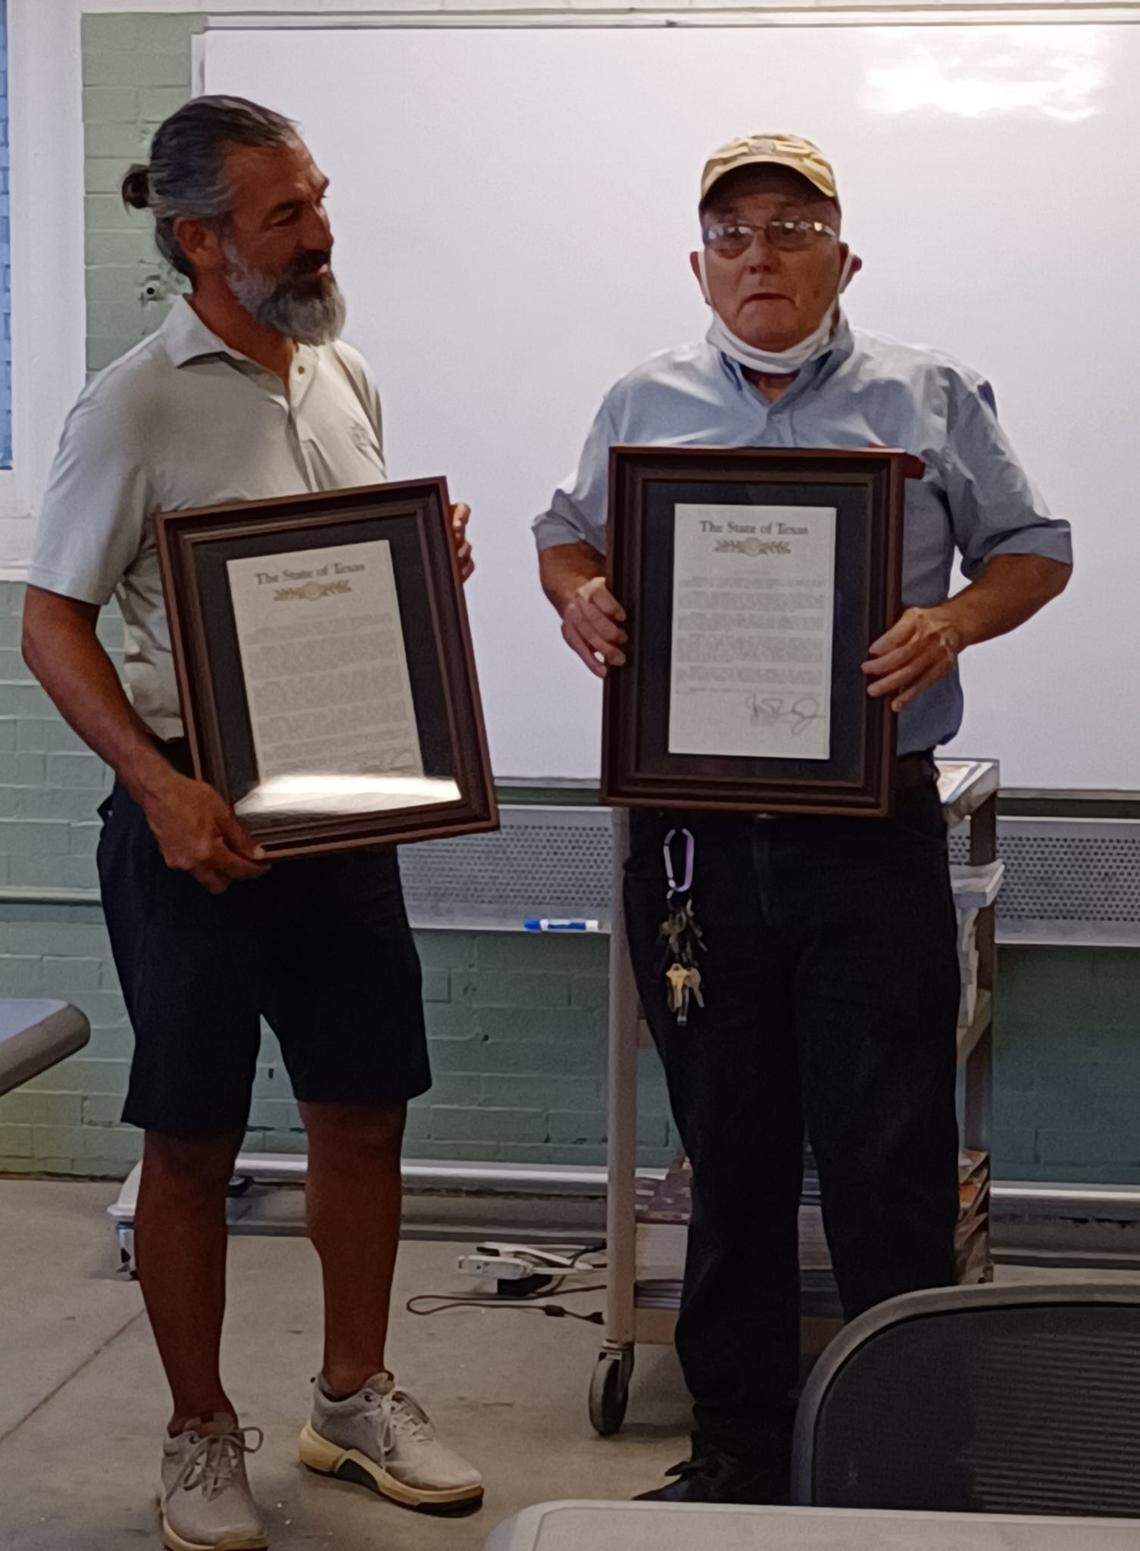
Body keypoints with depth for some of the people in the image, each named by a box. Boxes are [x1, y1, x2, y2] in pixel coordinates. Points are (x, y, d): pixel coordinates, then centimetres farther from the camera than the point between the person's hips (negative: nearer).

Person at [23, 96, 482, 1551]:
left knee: (364, 1111, 13)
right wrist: (157, 785, -23)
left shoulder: (342, 374, 9)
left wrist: (430, 559, -2)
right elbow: (51, 623, -12)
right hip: (197, 816, -6)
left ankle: (353, 1398, 31)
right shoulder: (136, 405, -12)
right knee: (192, 1143, 5)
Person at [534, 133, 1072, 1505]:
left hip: (871, 837, -2)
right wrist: (578, 598, -3)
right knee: (729, 1156, 12)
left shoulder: (928, 398, 5)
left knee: (889, 1161, -2)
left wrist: (955, 621, -12)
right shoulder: (643, 404, 12)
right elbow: (566, 534, 20)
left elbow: (1033, 550, 9)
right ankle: (738, 1440, 26)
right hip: (692, 835, 3)